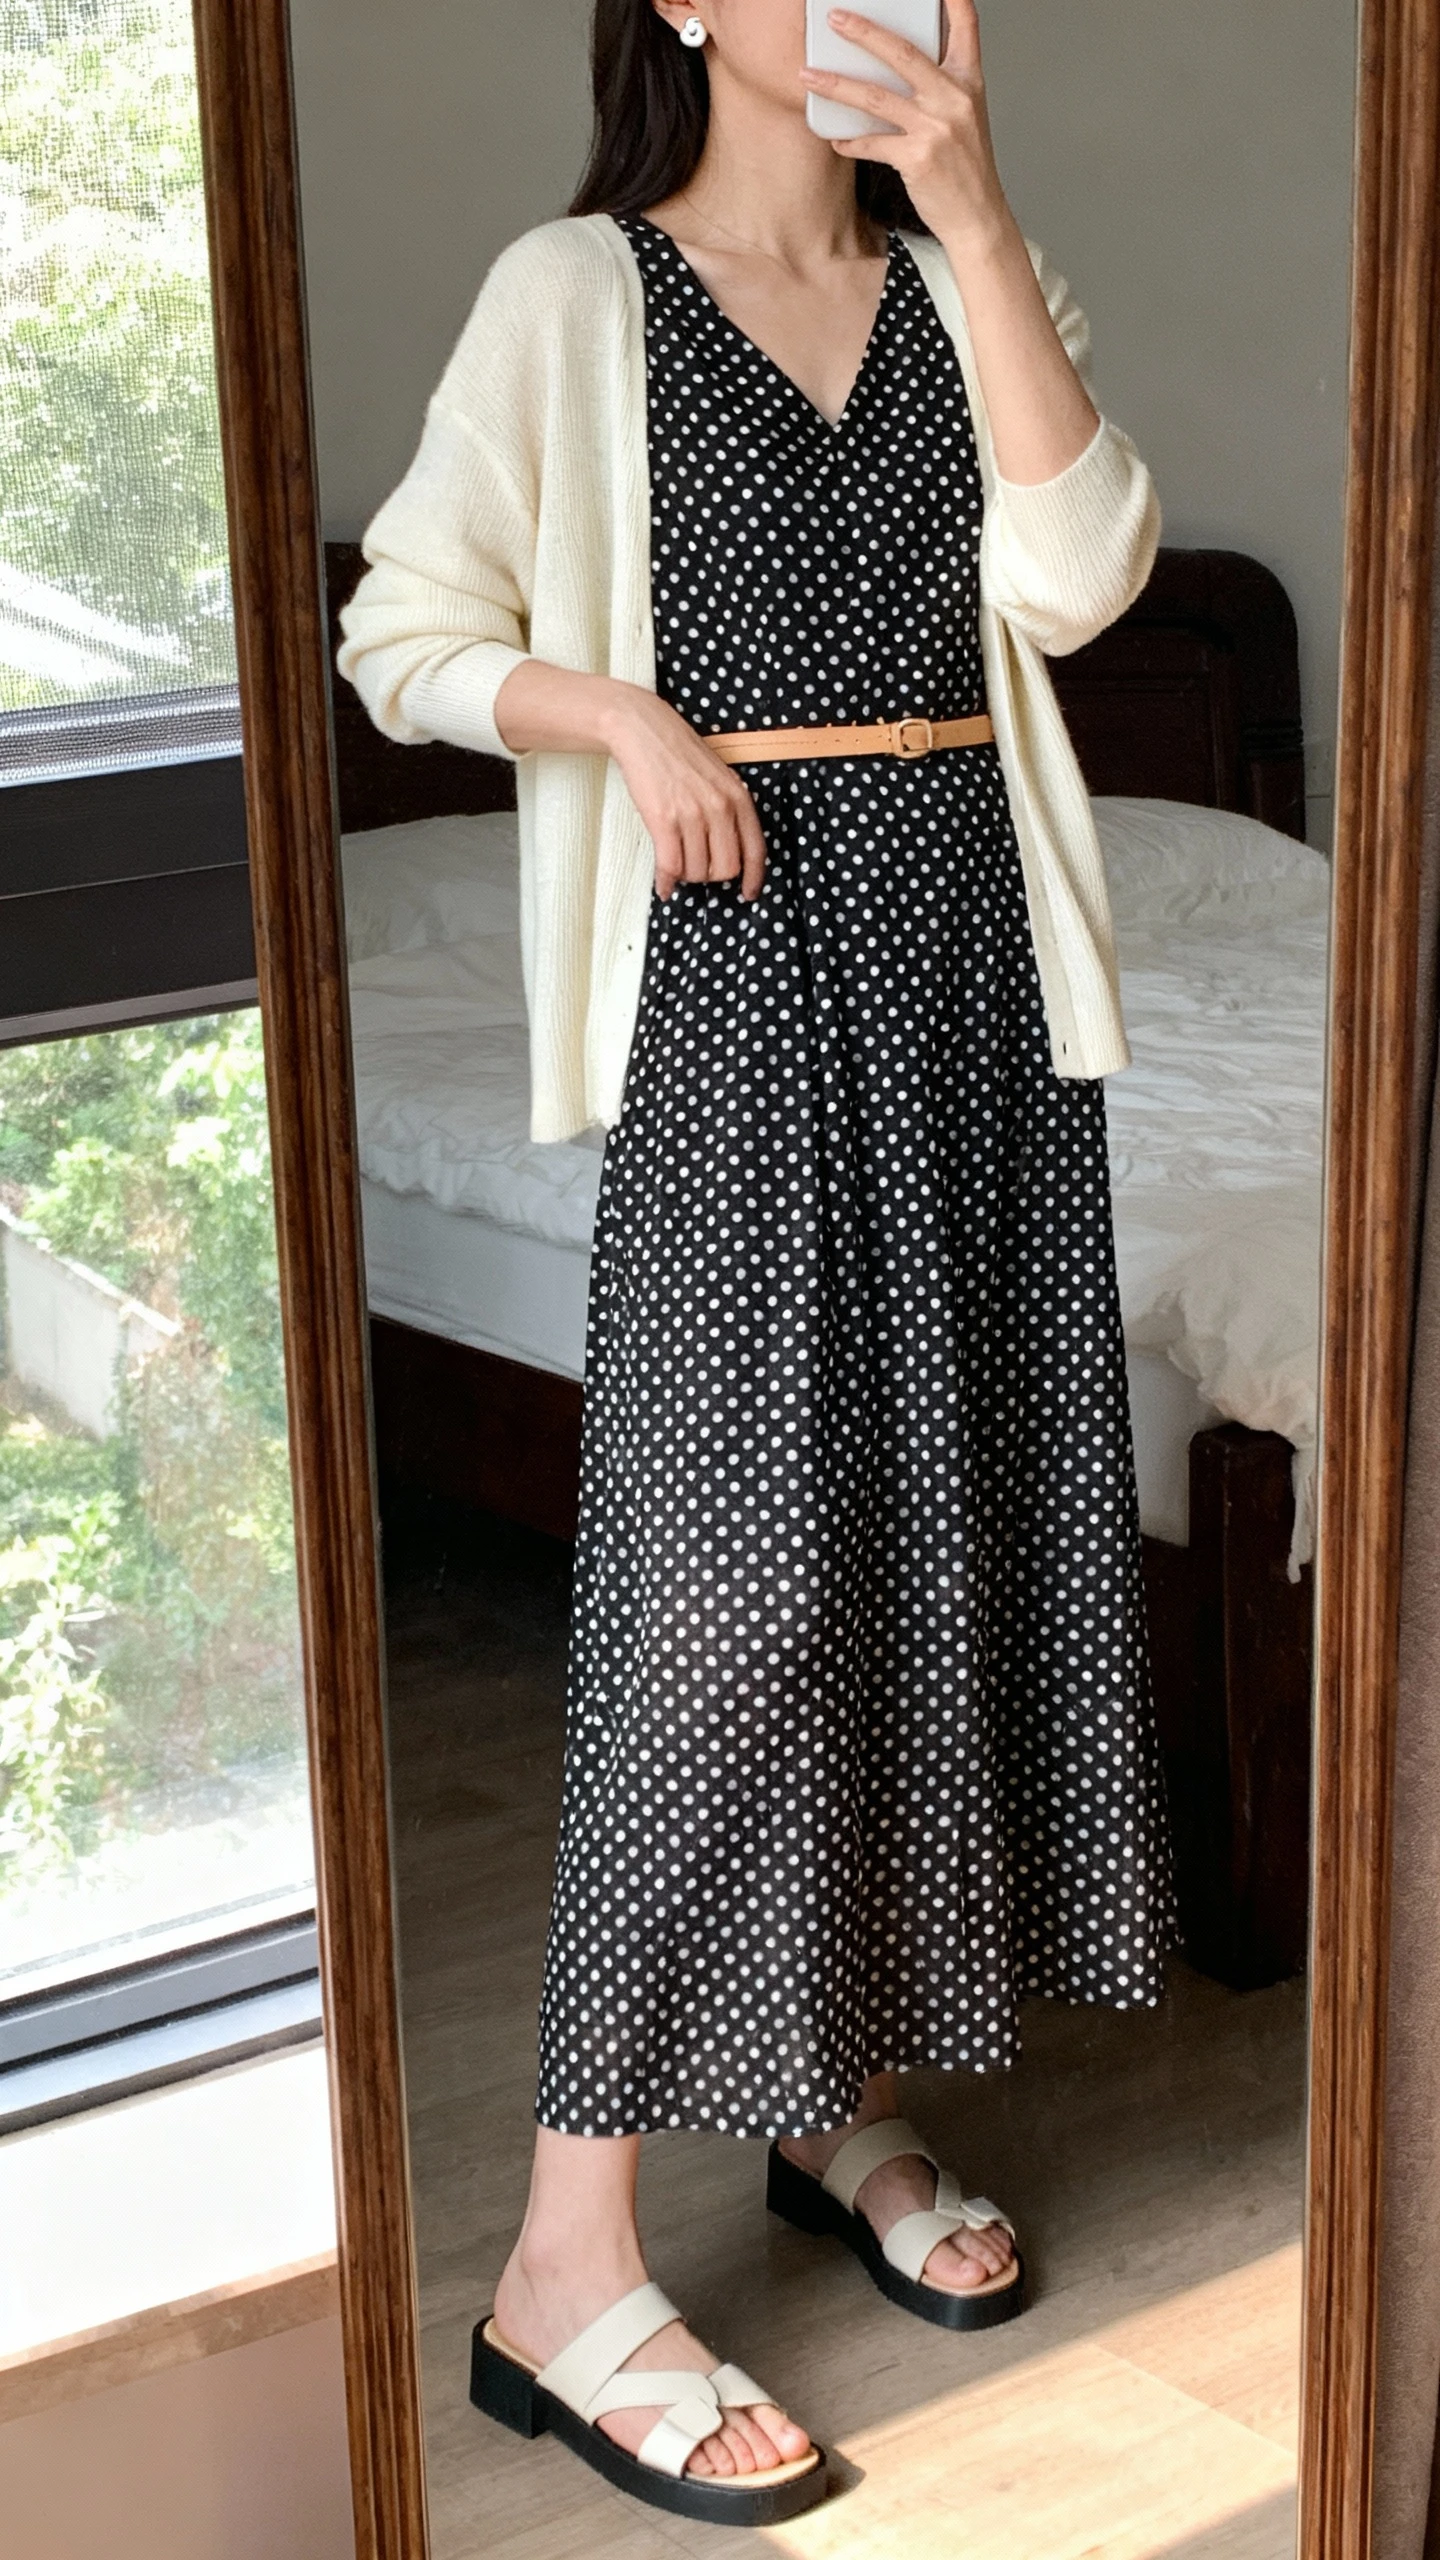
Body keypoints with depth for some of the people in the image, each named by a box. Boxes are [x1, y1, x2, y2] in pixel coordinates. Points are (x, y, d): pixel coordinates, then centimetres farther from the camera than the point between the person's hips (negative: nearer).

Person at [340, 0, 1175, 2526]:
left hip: (968, 943, 5)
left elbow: (1073, 573, -7)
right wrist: (618, 711, -14)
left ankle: (847, 2100, 26)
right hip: (731, 966, -5)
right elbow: (406, 633, 3)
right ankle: (572, 2267, -5)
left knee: (949, 1515, 8)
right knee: (722, 1568, -11)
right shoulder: (574, 291, 1)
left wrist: (969, 207, -11)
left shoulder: (973, 283, 11)